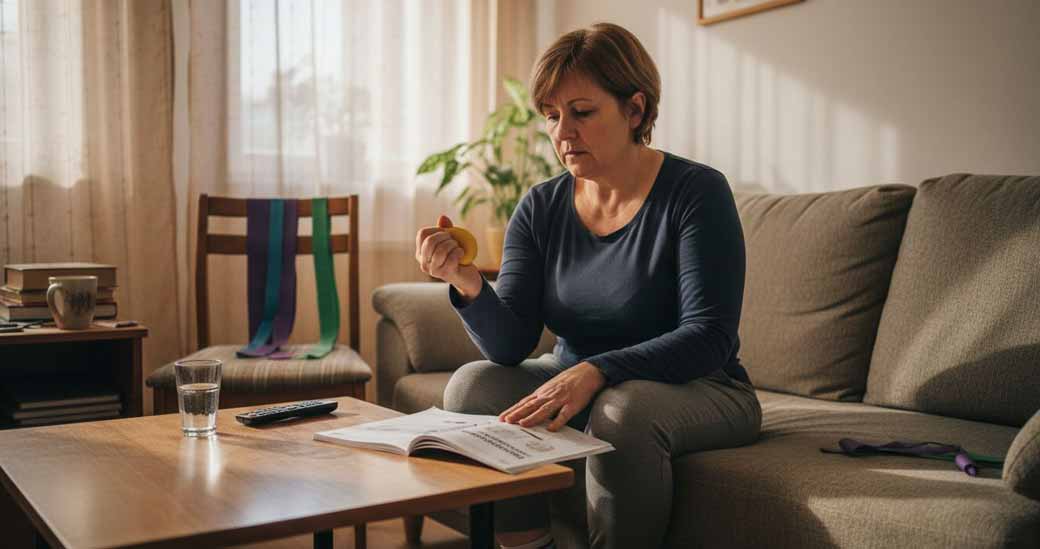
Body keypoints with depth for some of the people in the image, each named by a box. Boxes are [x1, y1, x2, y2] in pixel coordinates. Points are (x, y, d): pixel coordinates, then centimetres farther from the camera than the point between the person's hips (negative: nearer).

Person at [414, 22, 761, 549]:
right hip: (577, 386, 5)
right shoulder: (540, 208, 0)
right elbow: (510, 347, -6)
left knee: (621, 410, -35)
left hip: (699, 392, -4)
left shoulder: (696, 191, -13)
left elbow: (709, 337, -21)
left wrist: (595, 372, -34)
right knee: (472, 384, -17)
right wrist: (468, 285, -27)